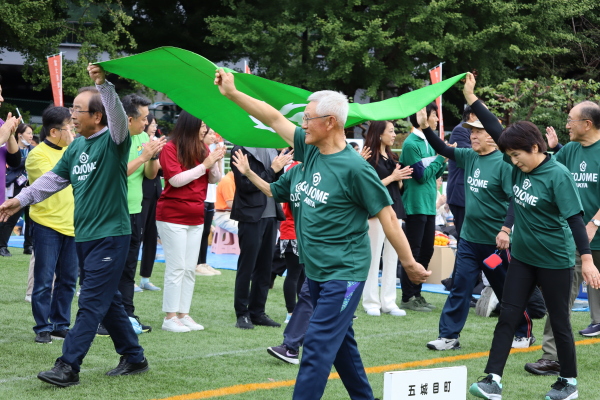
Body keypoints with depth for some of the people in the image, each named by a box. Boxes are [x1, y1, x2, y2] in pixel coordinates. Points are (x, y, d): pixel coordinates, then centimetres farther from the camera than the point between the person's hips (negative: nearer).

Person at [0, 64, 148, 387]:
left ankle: (68, 366, -11)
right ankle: (133, 358, 25)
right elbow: (54, 179, 17)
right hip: (84, 236, 8)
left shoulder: (113, 141, -9)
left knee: (91, 303, -8)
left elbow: (118, 116, -29)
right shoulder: (76, 147, 11)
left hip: (111, 235, -8)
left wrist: (103, 83, -41)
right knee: (108, 301, 14)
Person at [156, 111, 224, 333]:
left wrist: (214, 161, -9)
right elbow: (176, 179, -18)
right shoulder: (170, 148, -10)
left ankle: (183, 314, 12)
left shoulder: (202, 149, 7)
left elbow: (215, 179, 10)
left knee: (190, 269, 7)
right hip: (172, 216, -6)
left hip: (195, 218, 6)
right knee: (176, 268, -6)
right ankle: (170, 317, -1)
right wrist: (204, 165, -16)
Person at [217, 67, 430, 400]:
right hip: (315, 270, 8)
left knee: (318, 344, -12)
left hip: (344, 273, -8)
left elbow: (387, 215, -13)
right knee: (340, 342, 18)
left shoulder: (354, 167, -18)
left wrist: (409, 263, -10)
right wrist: (231, 93, 6)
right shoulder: (308, 149, 3)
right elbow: (274, 118, 10)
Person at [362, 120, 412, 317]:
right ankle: (371, 302, 2)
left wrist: (401, 178, -1)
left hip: (394, 210, 7)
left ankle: (388, 302, 10)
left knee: (392, 258, 6)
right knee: (373, 258, -3)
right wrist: (392, 177, -12)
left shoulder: (392, 157, 16)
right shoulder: (370, 158, -7)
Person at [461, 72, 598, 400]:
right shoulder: (520, 167, 0)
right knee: (507, 316, 2)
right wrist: (471, 98, 2)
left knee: (559, 321, 5)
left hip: (554, 260, -7)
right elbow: (495, 130, 4)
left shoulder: (557, 175, -19)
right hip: (522, 257, 7)